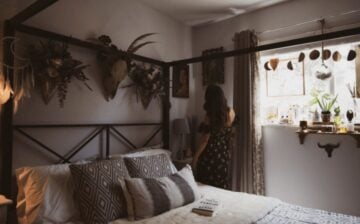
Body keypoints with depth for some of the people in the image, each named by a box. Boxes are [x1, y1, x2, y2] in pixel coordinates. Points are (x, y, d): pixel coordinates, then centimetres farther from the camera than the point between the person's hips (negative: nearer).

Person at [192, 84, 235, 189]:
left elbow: (204, 140, -16)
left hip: (210, 156, -5)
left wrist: (195, 158, -7)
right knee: (222, 185, 17)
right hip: (224, 155, 6)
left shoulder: (210, 117, -20)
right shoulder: (230, 112, -4)